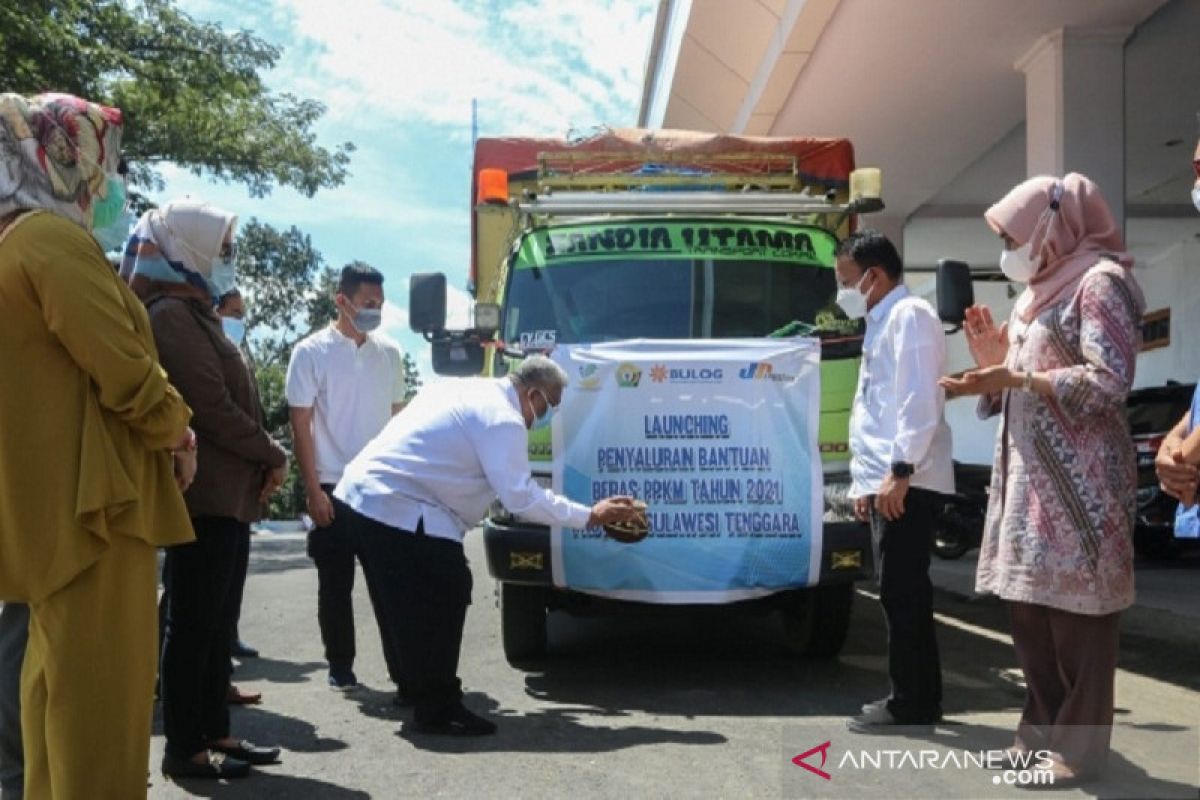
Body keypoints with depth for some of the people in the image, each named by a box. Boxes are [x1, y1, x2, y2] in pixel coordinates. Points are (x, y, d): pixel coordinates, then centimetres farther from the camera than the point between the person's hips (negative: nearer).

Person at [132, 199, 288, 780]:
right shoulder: (172, 313, -12)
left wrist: (260, 463, 4)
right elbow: (213, 409, -18)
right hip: (205, 495, -10)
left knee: (215, 621, 14)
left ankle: (213, 731, 22)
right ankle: (184, 747, 6)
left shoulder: (194, 313, 19)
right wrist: (274, 457, -7)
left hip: (227, 494, 10)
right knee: (193, 622, -3)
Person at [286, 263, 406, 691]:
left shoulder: (389, 353, 7)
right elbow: (301, 426, -5)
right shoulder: (312, 353, -4)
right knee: (336, 583, 7)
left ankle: (403, 671, 7)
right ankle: (340, 665, 21)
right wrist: (313, 490, -10)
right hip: (333, 488, -3)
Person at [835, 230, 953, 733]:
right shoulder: (881, 325, 23)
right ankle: (919, 700, 20)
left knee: (901, 593, -6)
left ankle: (911, 706, 1)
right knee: (903, 593, 13)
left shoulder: (909, 315, -6)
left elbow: (919, 400, -18)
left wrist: (900, 471, -24)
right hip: (886, 481, 10)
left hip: (905, 483, -10)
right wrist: (864, 481, 20)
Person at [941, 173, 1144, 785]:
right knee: (1027, 605, 10)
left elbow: (1109, 383, -16)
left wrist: (1016, 376, -22)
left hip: (1080, 477, -8)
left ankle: (1080, 744, 4)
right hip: (1026, 472, 8)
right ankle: (1043, 727, 21)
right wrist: (992, 354, 4)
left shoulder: (1099, 282, -6)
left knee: (1076, 608, -4)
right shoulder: (1037, 293, 19)